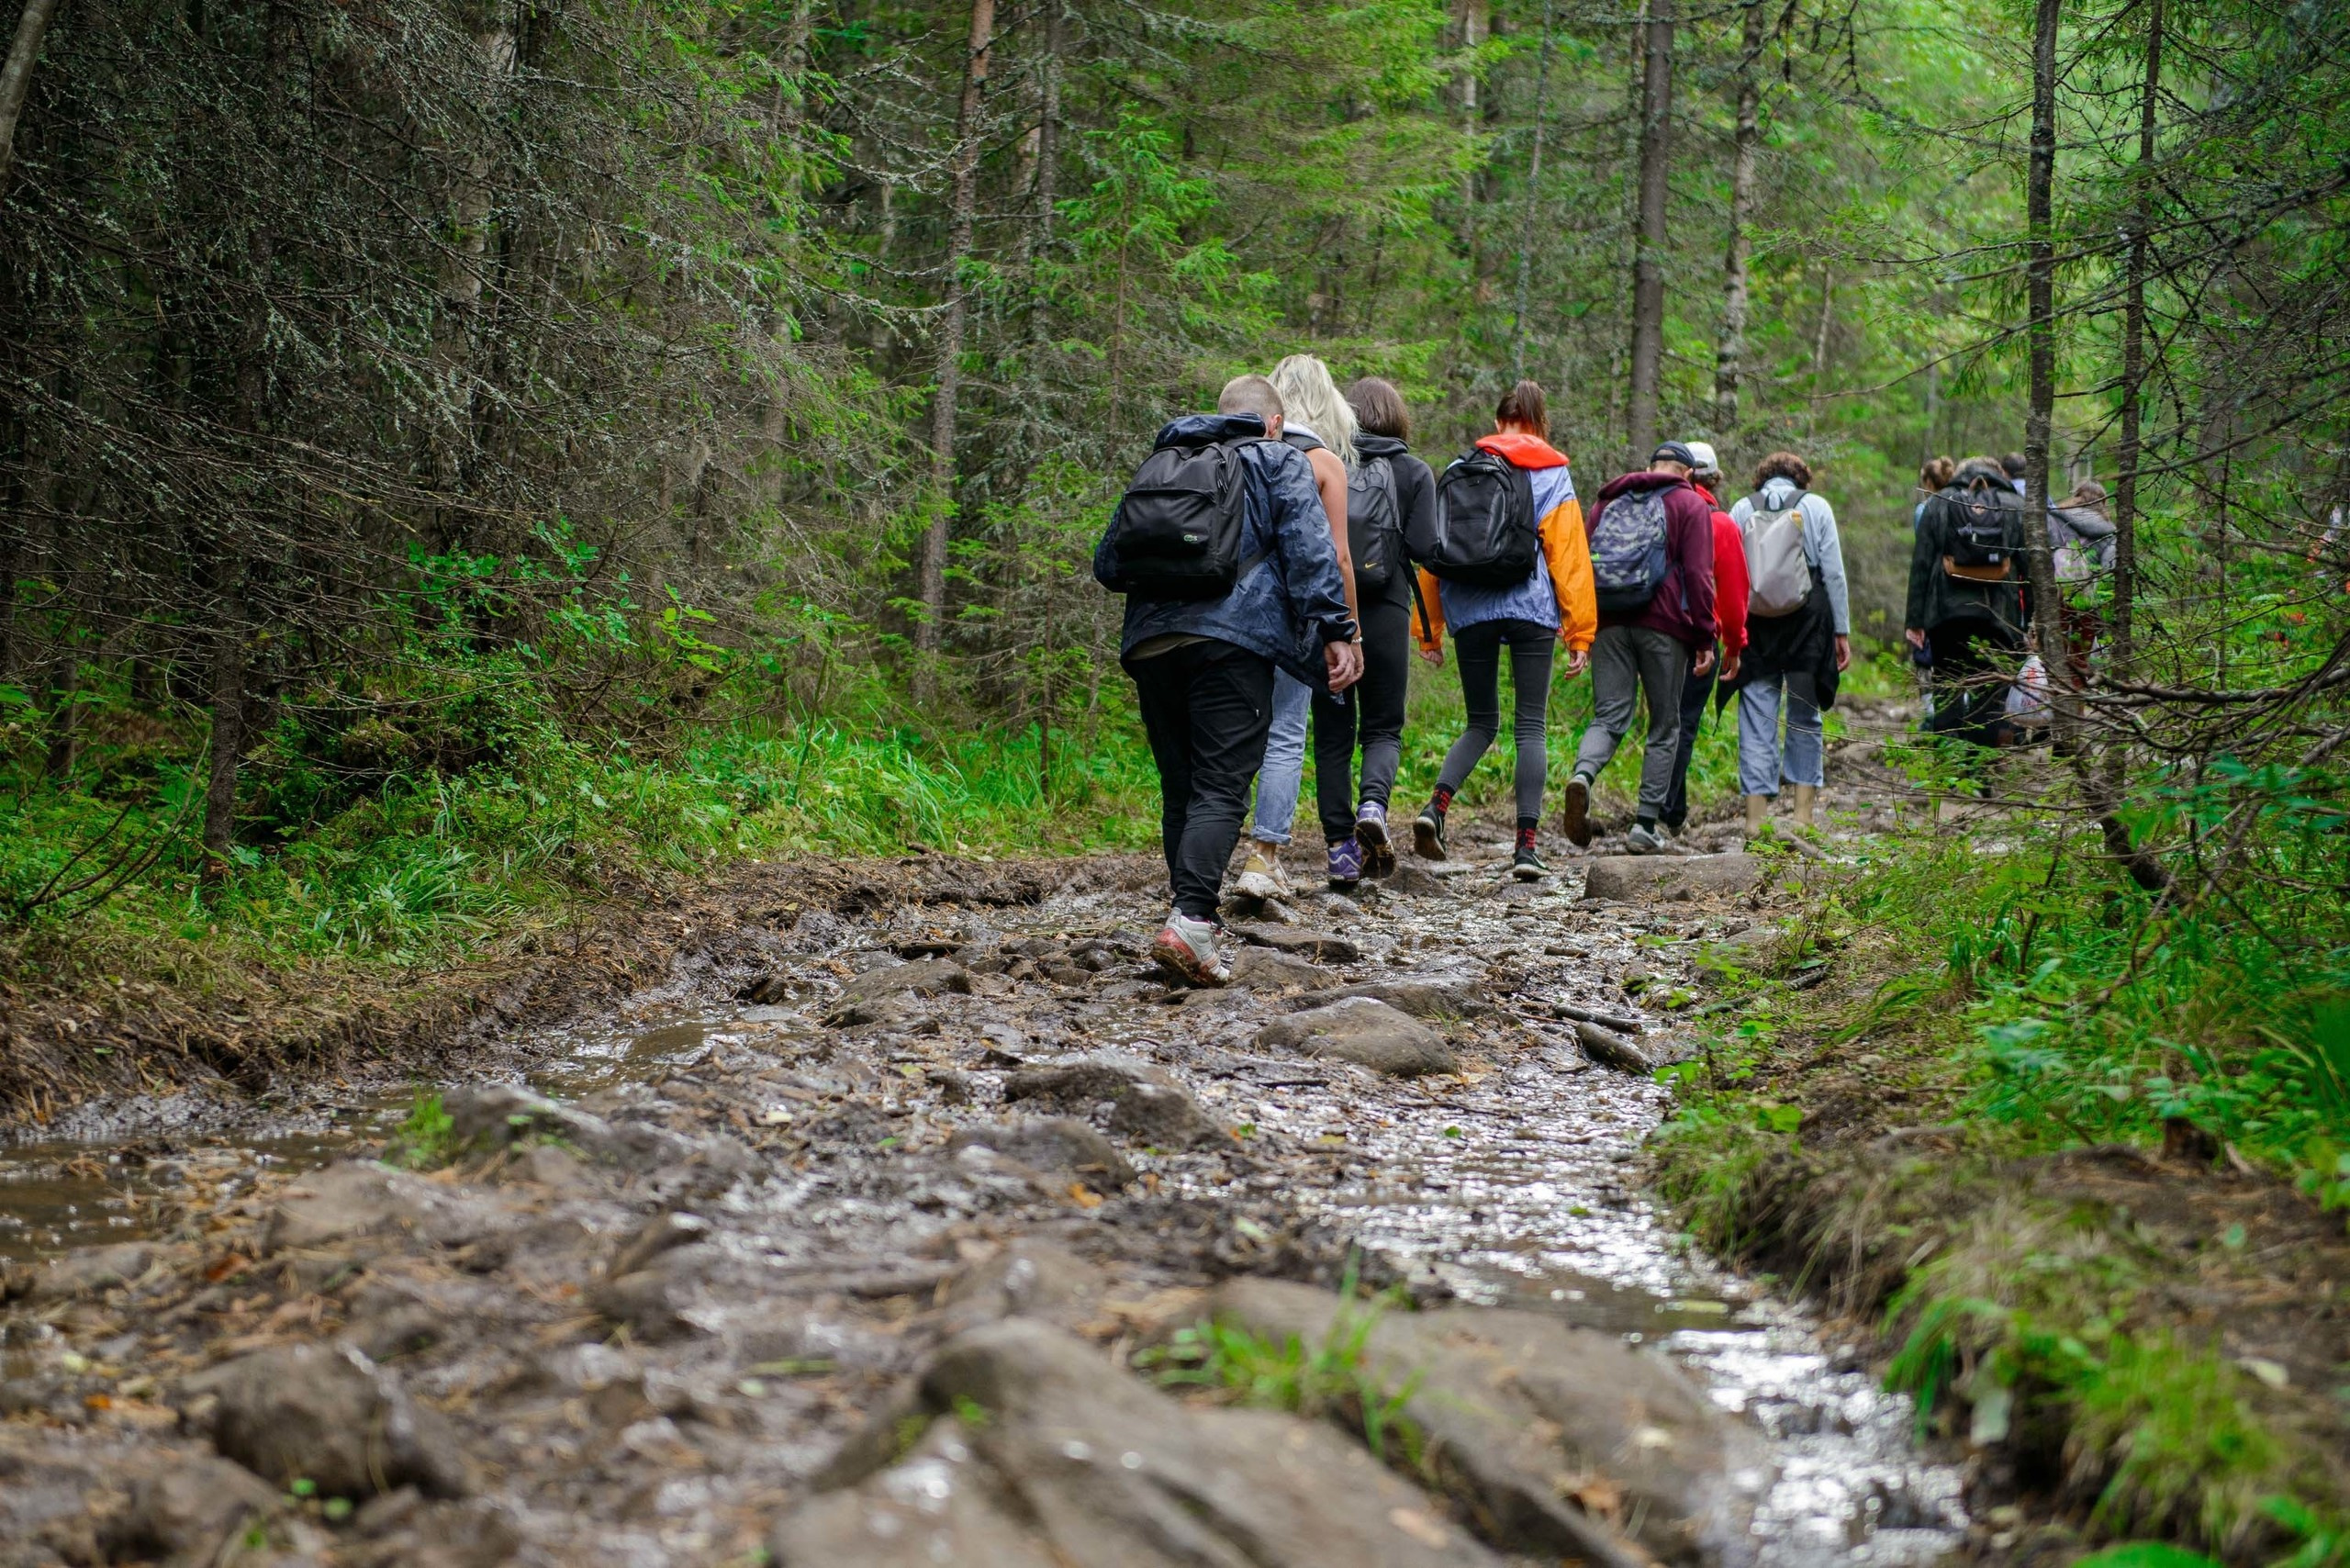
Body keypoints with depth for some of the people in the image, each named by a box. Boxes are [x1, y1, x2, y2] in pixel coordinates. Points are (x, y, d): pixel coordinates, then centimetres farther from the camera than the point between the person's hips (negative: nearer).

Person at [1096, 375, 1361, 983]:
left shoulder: (1162, 464, 25)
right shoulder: (1281, 461, 12)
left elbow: (1107, 562, 24)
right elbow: (1310, 551, -3)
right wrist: (1335, 630, -7)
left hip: (1151, 641, 5)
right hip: (1233, 638, -4)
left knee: (1179, 789, 12)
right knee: (1220, 787, -9)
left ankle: (1192, 924, 12)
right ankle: (1191, 919, -26)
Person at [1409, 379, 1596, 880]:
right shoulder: (1553, 476, 4)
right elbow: (1570, 556, -1)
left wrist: (1429, 628, 15)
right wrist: (1580, 632, 0)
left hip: (1470, 611, 3)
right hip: (1532, 610, -2)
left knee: (1481, 723, 15)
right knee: (1531, 727, 3)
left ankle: (1436, 807, -9)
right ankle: (1526, 845, -4)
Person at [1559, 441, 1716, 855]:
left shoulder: (1609, 501, 19)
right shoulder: (1690, 505, 5)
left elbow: (1583, 563, 18)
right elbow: (1698, 574, -4)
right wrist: (1704, 638, -2)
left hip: (1608, 622, 3)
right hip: (1663, 626, -3)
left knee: (1608, 716, 1)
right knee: (1664, 726, 6)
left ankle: (1583, 775, -32)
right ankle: (1646, 826, 1)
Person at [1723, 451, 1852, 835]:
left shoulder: (1741, 509, 8)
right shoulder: (1816, 506, 5)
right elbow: (1834, 573, 1)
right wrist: (1842, 631, 5)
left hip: (1755, 625, 1)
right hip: (1808, 623, 0)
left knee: (1756, 720, 1)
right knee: (1804, 717, 9)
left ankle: (1756, 817, -4)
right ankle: (1803, 814, 7)